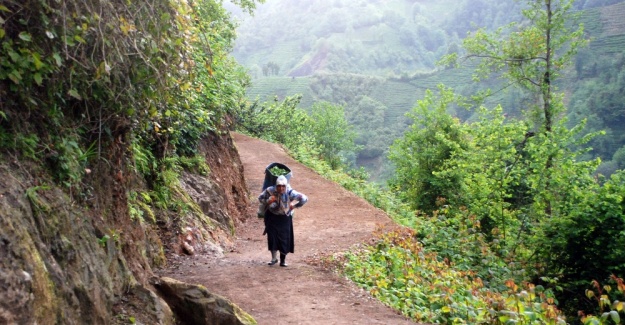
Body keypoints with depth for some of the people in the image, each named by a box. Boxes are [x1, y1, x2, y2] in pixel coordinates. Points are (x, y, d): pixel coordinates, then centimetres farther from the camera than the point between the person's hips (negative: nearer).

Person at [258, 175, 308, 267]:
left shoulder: (290, 193, -24)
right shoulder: (270, 190, -19)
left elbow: (304, 198, -23)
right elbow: (260, 198, -1)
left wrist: (294, 206, -15)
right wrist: (267, 201, -20)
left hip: (285, 218, 0)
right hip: (272, 217, 1)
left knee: (285, 239, 1)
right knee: (272, 237, -5)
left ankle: (283, 260, 18)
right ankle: (274, 258, 13)